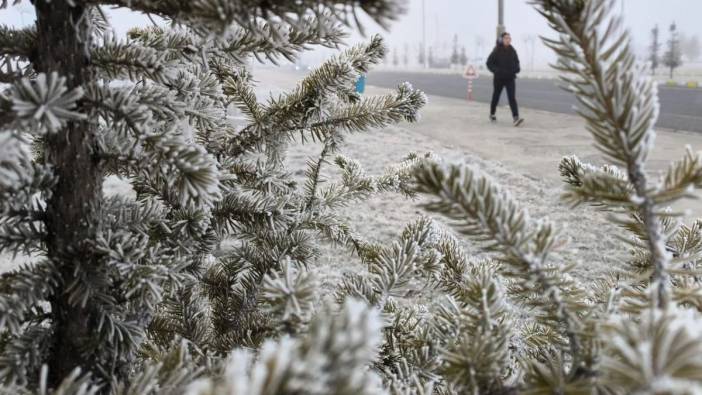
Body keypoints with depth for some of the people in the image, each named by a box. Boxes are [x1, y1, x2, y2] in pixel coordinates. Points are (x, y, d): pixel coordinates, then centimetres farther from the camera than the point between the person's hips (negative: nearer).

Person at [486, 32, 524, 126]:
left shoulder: (512, 50, 2)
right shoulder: (497, 51, -9)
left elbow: (516, 61, 17)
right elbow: (489, 63, -7)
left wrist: (517, 68, -3)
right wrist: (497, 70, -20)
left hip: (510, 78, 2)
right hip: (498, 78, -2)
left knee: (512, 97, -13)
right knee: (496, 97, 14)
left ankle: (516, 118, -24)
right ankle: (492, 114, 38)